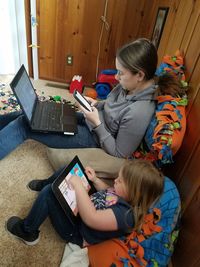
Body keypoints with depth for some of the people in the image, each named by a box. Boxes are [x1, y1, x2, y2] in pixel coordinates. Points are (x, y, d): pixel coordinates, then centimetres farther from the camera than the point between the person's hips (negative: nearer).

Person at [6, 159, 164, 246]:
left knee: (49, 193, -22)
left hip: (76, 231, -7)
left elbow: (90, 218, -40)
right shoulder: (126, 196, -9)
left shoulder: (126, 214, -35)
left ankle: (27, 232, 5)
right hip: (78, 207, 8)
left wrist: (79, 186, -36)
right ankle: (46, 184, 31)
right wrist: (95, 180, -2)